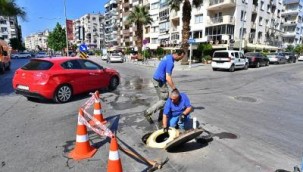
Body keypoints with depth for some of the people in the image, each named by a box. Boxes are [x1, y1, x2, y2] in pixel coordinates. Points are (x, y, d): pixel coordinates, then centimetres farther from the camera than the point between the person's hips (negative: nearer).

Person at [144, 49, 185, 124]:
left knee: (164, 99, 15)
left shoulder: (168, 56, 8)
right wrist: (174, 89, -20)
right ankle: (148, 112, 2)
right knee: (164, 100, -2)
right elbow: (168, 78, -26)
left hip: (157, 79, 10)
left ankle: (161, 117, 23)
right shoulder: (170, 62, -23)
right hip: (159, 82, -10)